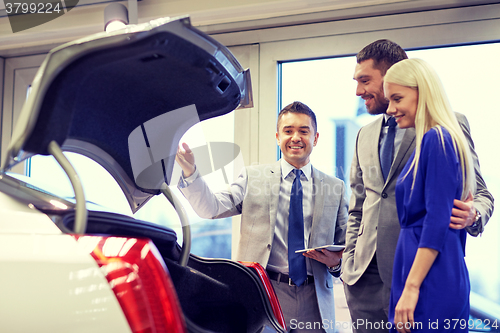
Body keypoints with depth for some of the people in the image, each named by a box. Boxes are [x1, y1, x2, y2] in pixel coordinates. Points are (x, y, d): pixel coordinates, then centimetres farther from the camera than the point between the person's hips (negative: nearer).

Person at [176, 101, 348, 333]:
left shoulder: (335, 188, 10)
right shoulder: (253, 177, 7)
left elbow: (345, 246, 15)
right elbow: (211, 208, -5)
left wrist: (336, 261, -7)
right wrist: (189, 172, -20)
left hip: (314, 298, 2)